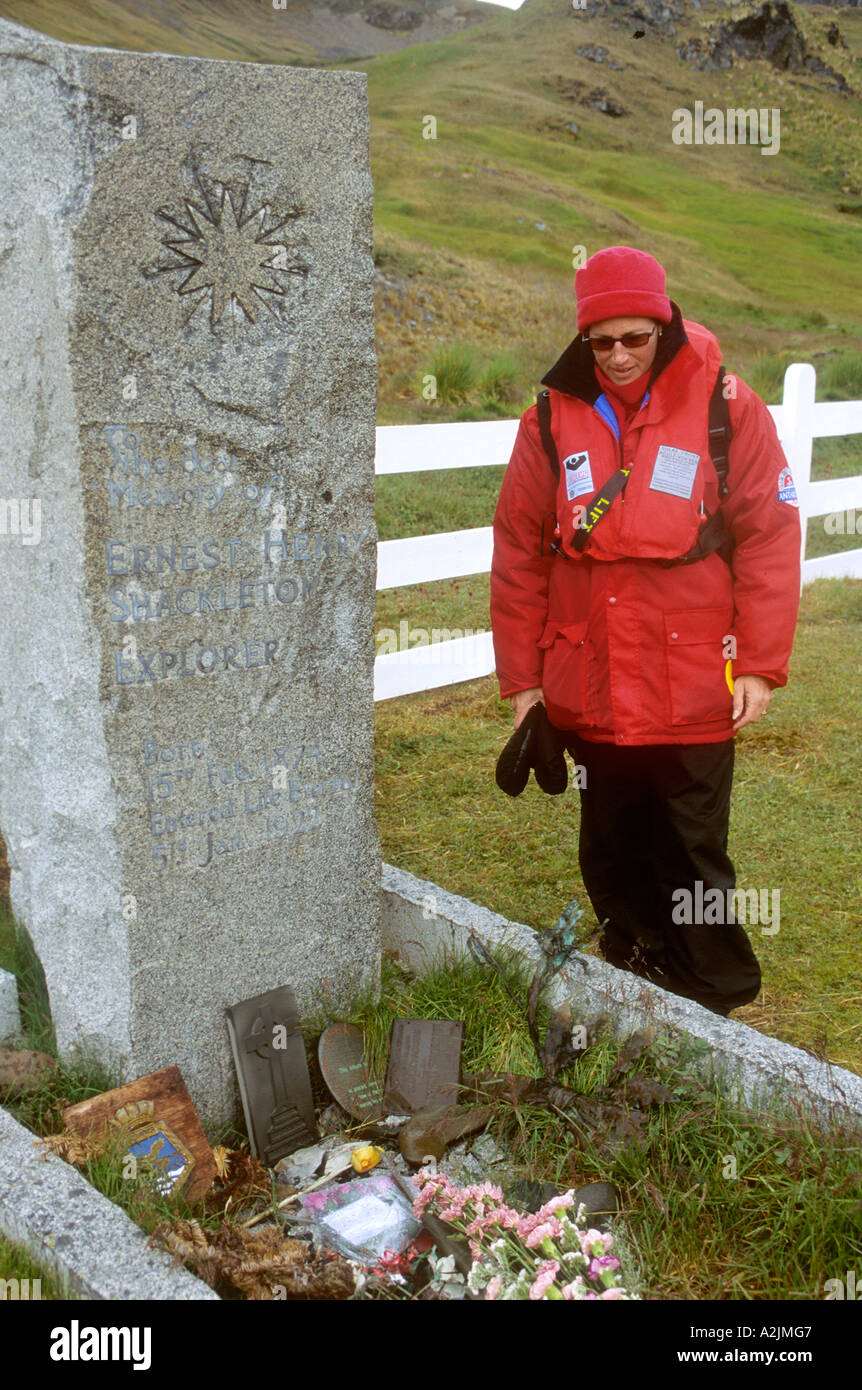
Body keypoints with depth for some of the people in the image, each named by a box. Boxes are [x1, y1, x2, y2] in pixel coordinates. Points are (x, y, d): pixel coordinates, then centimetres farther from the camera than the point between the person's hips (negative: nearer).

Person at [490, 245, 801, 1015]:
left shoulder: (726, 406, -5)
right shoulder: (553, 417, 1)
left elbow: (770, 535, -5)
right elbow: (518, 554, 4)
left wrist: (759, 664, -8)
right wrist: (520, 677, 4)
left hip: (693, 693, -3)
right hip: (588, 694, 3)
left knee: (693, 860, 9)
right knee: (612, 860, 16)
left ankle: (716, 1006, 29)